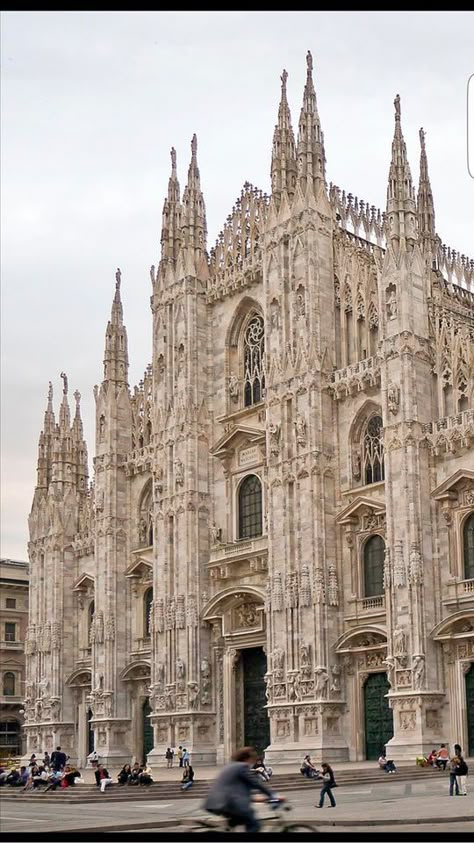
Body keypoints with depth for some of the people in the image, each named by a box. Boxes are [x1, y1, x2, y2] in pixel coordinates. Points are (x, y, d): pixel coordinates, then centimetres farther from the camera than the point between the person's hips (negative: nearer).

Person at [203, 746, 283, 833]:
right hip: (228, 803, -10)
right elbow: (257, 783, -6)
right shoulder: (242, 767, -6)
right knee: (254, 825, -1)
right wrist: (274, 796, 0)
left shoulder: (230, 766, 22)